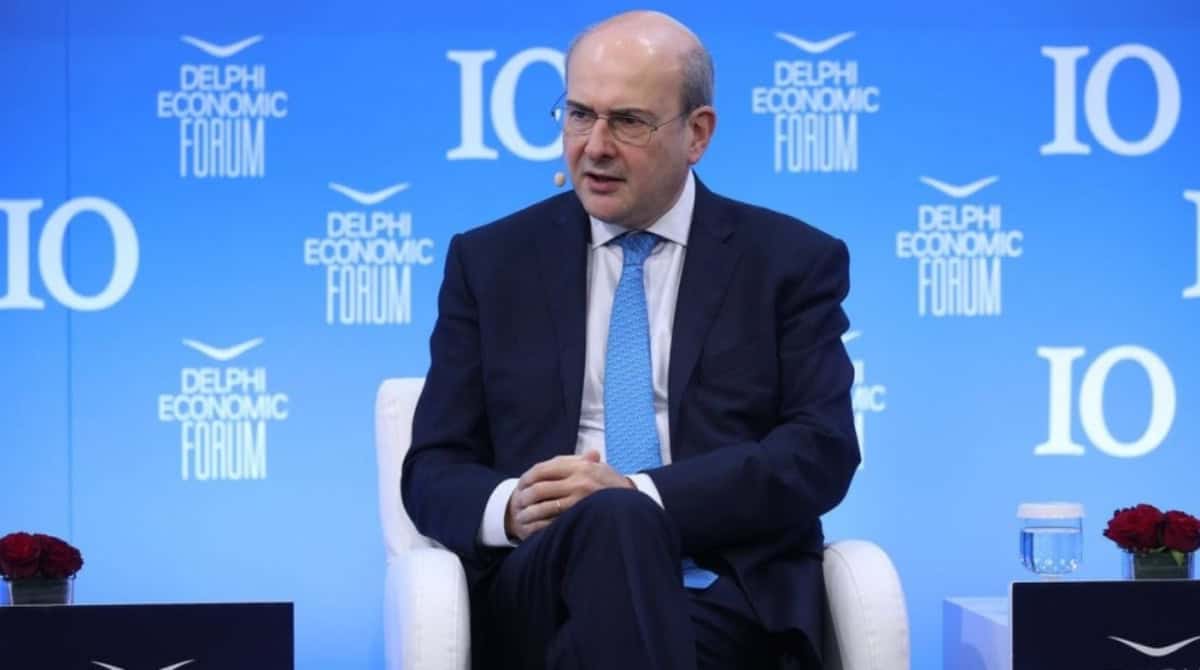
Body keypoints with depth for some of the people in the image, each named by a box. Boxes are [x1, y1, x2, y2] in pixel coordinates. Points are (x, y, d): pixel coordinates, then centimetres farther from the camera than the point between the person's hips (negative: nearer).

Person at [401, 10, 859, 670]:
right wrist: (511, 509, -14)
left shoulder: (792, 262, 10)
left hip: (727, 597, -1)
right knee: (612, 524, -35)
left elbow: (821, 451, -2)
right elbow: (433, 470, 11)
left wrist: (641, 494, -16)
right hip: (540, 595, 1)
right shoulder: (490, 261, 15)